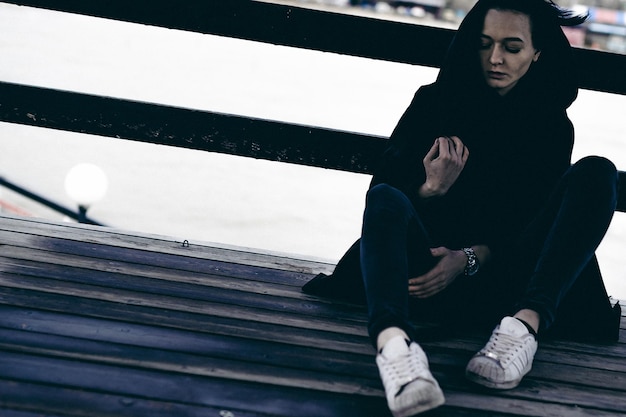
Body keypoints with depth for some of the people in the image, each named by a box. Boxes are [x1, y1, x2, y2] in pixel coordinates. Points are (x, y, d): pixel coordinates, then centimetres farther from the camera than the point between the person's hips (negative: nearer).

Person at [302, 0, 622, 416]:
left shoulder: (553, 127, 13)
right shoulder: (434, 103, 13)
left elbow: (530, 223, 1)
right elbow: (382, 185, 4)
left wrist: (471, 258, -17)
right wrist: (429, 189, -18)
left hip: (499, 278, 1)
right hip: (428, 271, 0)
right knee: (386, 200, -32)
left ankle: (525, 323, -39)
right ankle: (394, 341, -62)